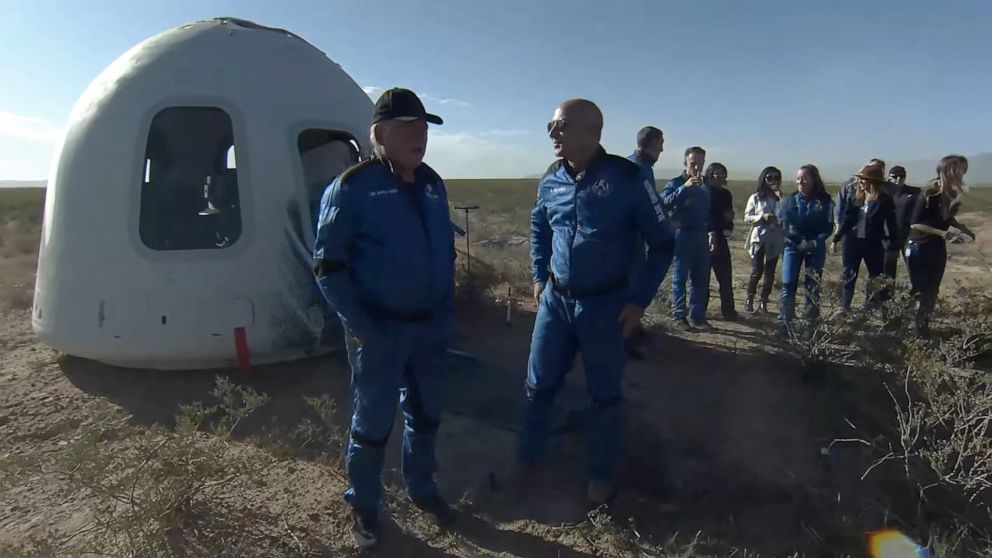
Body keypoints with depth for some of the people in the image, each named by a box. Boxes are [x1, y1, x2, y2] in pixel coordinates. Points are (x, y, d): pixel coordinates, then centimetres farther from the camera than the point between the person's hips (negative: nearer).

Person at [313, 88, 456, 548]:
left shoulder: (432, 184, 6)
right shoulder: (352, 187, -13)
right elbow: (328, 267, -12)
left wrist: (444, 314, 8)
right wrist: (363, 328, -16)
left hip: (428, 327, 6)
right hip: (379, 330, -6)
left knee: (425, 413, 19)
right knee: (372, 422, 8)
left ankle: (422, 488, 41)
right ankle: (363, 505, 31)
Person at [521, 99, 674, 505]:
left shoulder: (627, 178, -13)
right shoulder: (551, 180, 1)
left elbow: (662, 244, -6)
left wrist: (639, 300, -10)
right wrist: (539, 276, 12)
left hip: (606, 306, -4)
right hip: (555, 301, 4)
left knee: (604, 395, 10)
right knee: (538, 385, 13)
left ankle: (601, 476, 30)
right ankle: (525, 460, 34)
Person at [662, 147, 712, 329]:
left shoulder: (705, 185, 14)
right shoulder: (676, 183, -4)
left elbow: (709, 211, 18)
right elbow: (665, 203, -23)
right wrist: (685, 187, -30)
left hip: (701, 236, 6)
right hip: (682, 235, -6)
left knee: (701, 279, 8)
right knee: (680, 278, 1)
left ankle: (698, 316, 16)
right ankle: (679, 317, 7)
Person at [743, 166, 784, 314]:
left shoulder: (781, 198, 7)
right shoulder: (755, 197, 1)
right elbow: (747, 217, 0)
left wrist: (781, 198, -11)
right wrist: (762, 216, -16)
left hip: (775, 240, 3)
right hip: (758, 239, -2)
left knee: (770, 273, 4)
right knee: (756, 272, -2)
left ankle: (763, 303, 12)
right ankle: (749, 300, 16)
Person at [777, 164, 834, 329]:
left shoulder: (825, 201, -2)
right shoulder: (789, 200, 1)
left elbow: (828, 227, -3)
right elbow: (783, 222, -4)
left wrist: (814, 242, -19)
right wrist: (798, 241, -18)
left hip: (816, 248, 0)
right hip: (793, 246, 0)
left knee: (813, 287, 5)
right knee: (788, 285, -4)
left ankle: (811, 324, 14)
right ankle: (783, 324, 1)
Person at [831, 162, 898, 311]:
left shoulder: (884, 200, -6)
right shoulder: (855, 197, 4)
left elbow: (891, 223, -4)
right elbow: (846, 219, 9)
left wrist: (894, 244, -8)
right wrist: (836, 239, 9)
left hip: (873, 244, -2)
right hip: (852, 241, 3)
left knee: (876, 278, 8)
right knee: (848, 277, 6)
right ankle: (844, 309, 13)